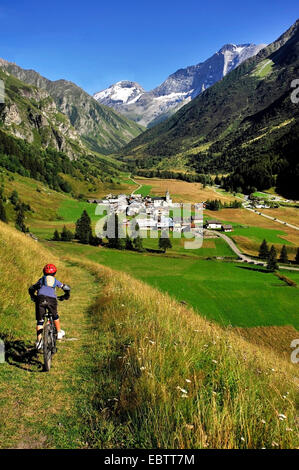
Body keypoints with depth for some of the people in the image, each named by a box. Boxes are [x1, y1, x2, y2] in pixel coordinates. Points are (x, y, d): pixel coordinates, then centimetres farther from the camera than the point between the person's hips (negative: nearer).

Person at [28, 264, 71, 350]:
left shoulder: (41, 280, 28)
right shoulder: (56, 281, 26)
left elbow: (31, 289, 34)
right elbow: (67, 288, 29)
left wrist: (33, 297, 49)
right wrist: (66, 296, 47)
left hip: (40, 298, 0)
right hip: (51, 299, 0)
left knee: (40, 321, 9)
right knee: (55, 316, 26)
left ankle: (39, 340, 0)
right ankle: (59, 333, 32)